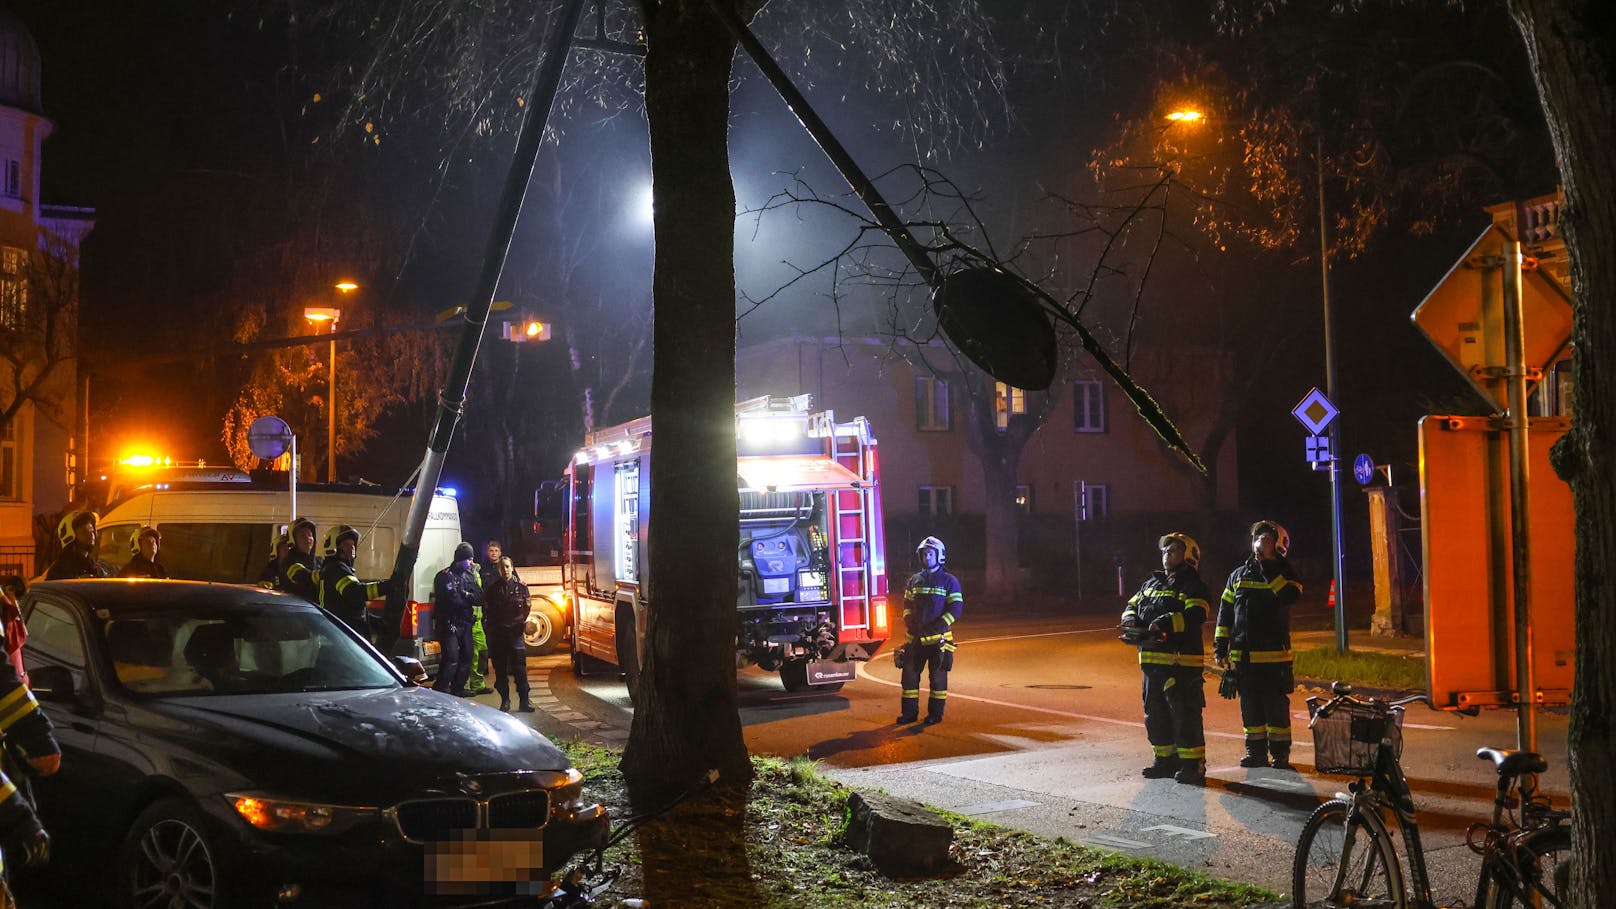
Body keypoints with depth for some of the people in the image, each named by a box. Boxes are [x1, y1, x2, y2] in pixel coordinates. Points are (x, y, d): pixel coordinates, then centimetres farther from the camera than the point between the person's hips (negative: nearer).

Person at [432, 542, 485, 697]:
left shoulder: (469, 575, 14)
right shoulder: (445, 576, -9)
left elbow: (480, 598, 3)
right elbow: (453, 600, -20)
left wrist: (463, 595, -12)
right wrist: (469, 598, -5)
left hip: (465, 623, 8)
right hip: (449, 624, -8)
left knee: (466, 656, 11)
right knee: (451, 657, -16)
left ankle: (458, 688, 22)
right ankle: (440, 689, -11)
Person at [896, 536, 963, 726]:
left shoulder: (949, 581, -2)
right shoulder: (914, 580, 12)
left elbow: (956, 608, -7)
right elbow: (907, 604, 18)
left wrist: (939, 625, -19)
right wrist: (909, 621, -1)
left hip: (938, 638, -4)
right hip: (916, 637, 4)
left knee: (937, 676, 2)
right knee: (909, 674, 4)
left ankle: (936, 713, 11)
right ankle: (910, 712, 13)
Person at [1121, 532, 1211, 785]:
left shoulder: (1193, 586, -4)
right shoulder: (1151, 583, 20)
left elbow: (1195, 616, -19)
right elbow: (1132, 605, 22)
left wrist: (1165, 622, -29)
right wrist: (1131, 619, -1)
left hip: (1181, 662, -8)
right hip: (1151, 660, 8)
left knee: (1185, 715, -7)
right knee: (1155, 714, 13)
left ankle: (1193, 764, -1)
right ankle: (1165, 760, 24)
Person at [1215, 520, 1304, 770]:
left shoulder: (1285, 573, 2)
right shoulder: (1238, 575, 12)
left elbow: (1290, 595, -23)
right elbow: (1225, 613, 13)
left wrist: (1268, 567, -20)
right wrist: (1220, 646, 7)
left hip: (1274, 654, -4)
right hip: (1242, 654, 4)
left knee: (1276, 705, -1)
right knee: (1250, 705, 8)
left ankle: (1280, 753, 7)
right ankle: (1255, 751, 17)